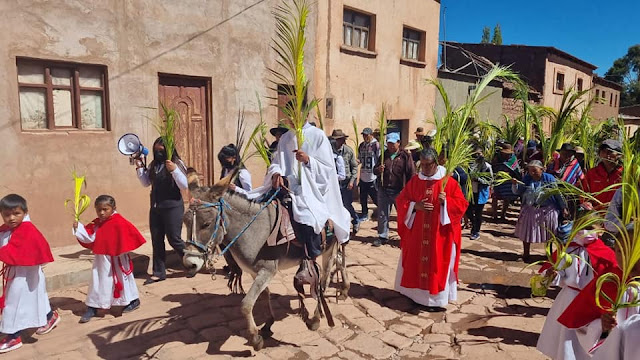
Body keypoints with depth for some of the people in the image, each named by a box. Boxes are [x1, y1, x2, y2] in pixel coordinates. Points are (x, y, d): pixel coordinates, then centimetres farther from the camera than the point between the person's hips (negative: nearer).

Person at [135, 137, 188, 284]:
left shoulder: (177, 163, -9)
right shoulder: (153, 165, 8)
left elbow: (185, 186, -15)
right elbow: (146, 183, 15)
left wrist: (174, 170, -26)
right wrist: (139, 167, 4)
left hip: (173, 207, -6)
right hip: (155, 207, 6)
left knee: (174, 239, -1)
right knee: (156, 240, 10)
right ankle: (158, 272, 20)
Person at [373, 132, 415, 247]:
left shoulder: (405, 156, -2)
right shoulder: (384, 155, 10)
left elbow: (411, 174, -5)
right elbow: (374, 170, 15)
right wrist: (378, 170, -9)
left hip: (399, 191, -4)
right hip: (383, 190, 4)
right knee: (382, 215, 10)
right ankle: (382, 236, 23)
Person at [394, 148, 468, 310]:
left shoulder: (448, 182, -5)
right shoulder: (414, 181, 3)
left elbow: (462, 204, -4)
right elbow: (400, 201, 5)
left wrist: (446, 201, -22)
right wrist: (415, 206, -13)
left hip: (440, 234, -3)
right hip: (416, 233, 3)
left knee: (437, 265, 3)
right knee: (416, 262, 11)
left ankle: (436, 299, 16)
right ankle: (417, 294, 27)